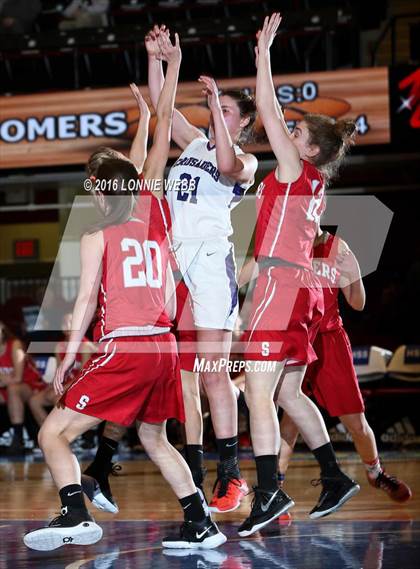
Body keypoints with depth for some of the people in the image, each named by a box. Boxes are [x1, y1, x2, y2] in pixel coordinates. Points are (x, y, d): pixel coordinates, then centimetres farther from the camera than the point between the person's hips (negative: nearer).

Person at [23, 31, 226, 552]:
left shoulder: (96, 238, 4)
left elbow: (86, 301, -7)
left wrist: (68, 358, -4)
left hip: (124, 349, -6)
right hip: (165, 347, 6)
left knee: (53, 434, -3)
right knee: (154, 439, 24)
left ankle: (75, 516, -23)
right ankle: (200, 525, 16)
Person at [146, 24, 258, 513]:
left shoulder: (246, 161, 4)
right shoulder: (193, 143, 21)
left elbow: (227, 166, -18)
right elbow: (160, 105, 22)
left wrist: (216, 106, -18)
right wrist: (154, 56, 15)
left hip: (210, 257, -6)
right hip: (172, 257, 6)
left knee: (213, 371, -11)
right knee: (181, 374, 3)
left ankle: (231, 476, -9)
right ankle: (192, 479, 5)